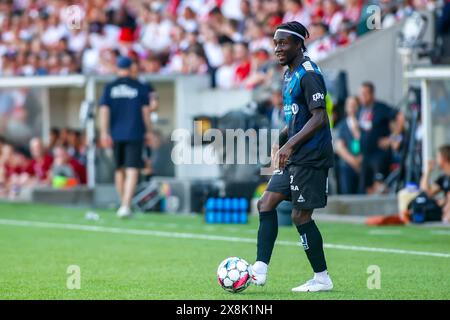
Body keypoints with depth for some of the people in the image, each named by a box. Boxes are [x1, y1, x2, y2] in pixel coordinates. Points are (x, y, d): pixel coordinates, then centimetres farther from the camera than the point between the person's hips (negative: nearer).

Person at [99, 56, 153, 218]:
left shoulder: (109, 88, 4)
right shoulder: (140, 87, 0)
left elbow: (104, 111, -3)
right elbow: (146, 111, -1)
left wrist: (104, 132, -5)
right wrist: (148, 131, 7)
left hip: (116, 134, 3)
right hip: (135, 134, -3)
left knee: (119, 170, 17)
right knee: (132, 170, -8)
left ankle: (123, 204, 25)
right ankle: (126, 205, -23)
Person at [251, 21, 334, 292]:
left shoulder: (308, 74, -14)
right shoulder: (290, 73, 15)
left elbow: (319, 118, -22)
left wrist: (291, 144, -26)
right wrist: (282, 140, 19)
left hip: (311, 157, -10)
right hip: (294, 157, 10)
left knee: (301, 216, -5)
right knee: (266, 203, 3)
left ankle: (322, 278, 5)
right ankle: (260, 270, 2)